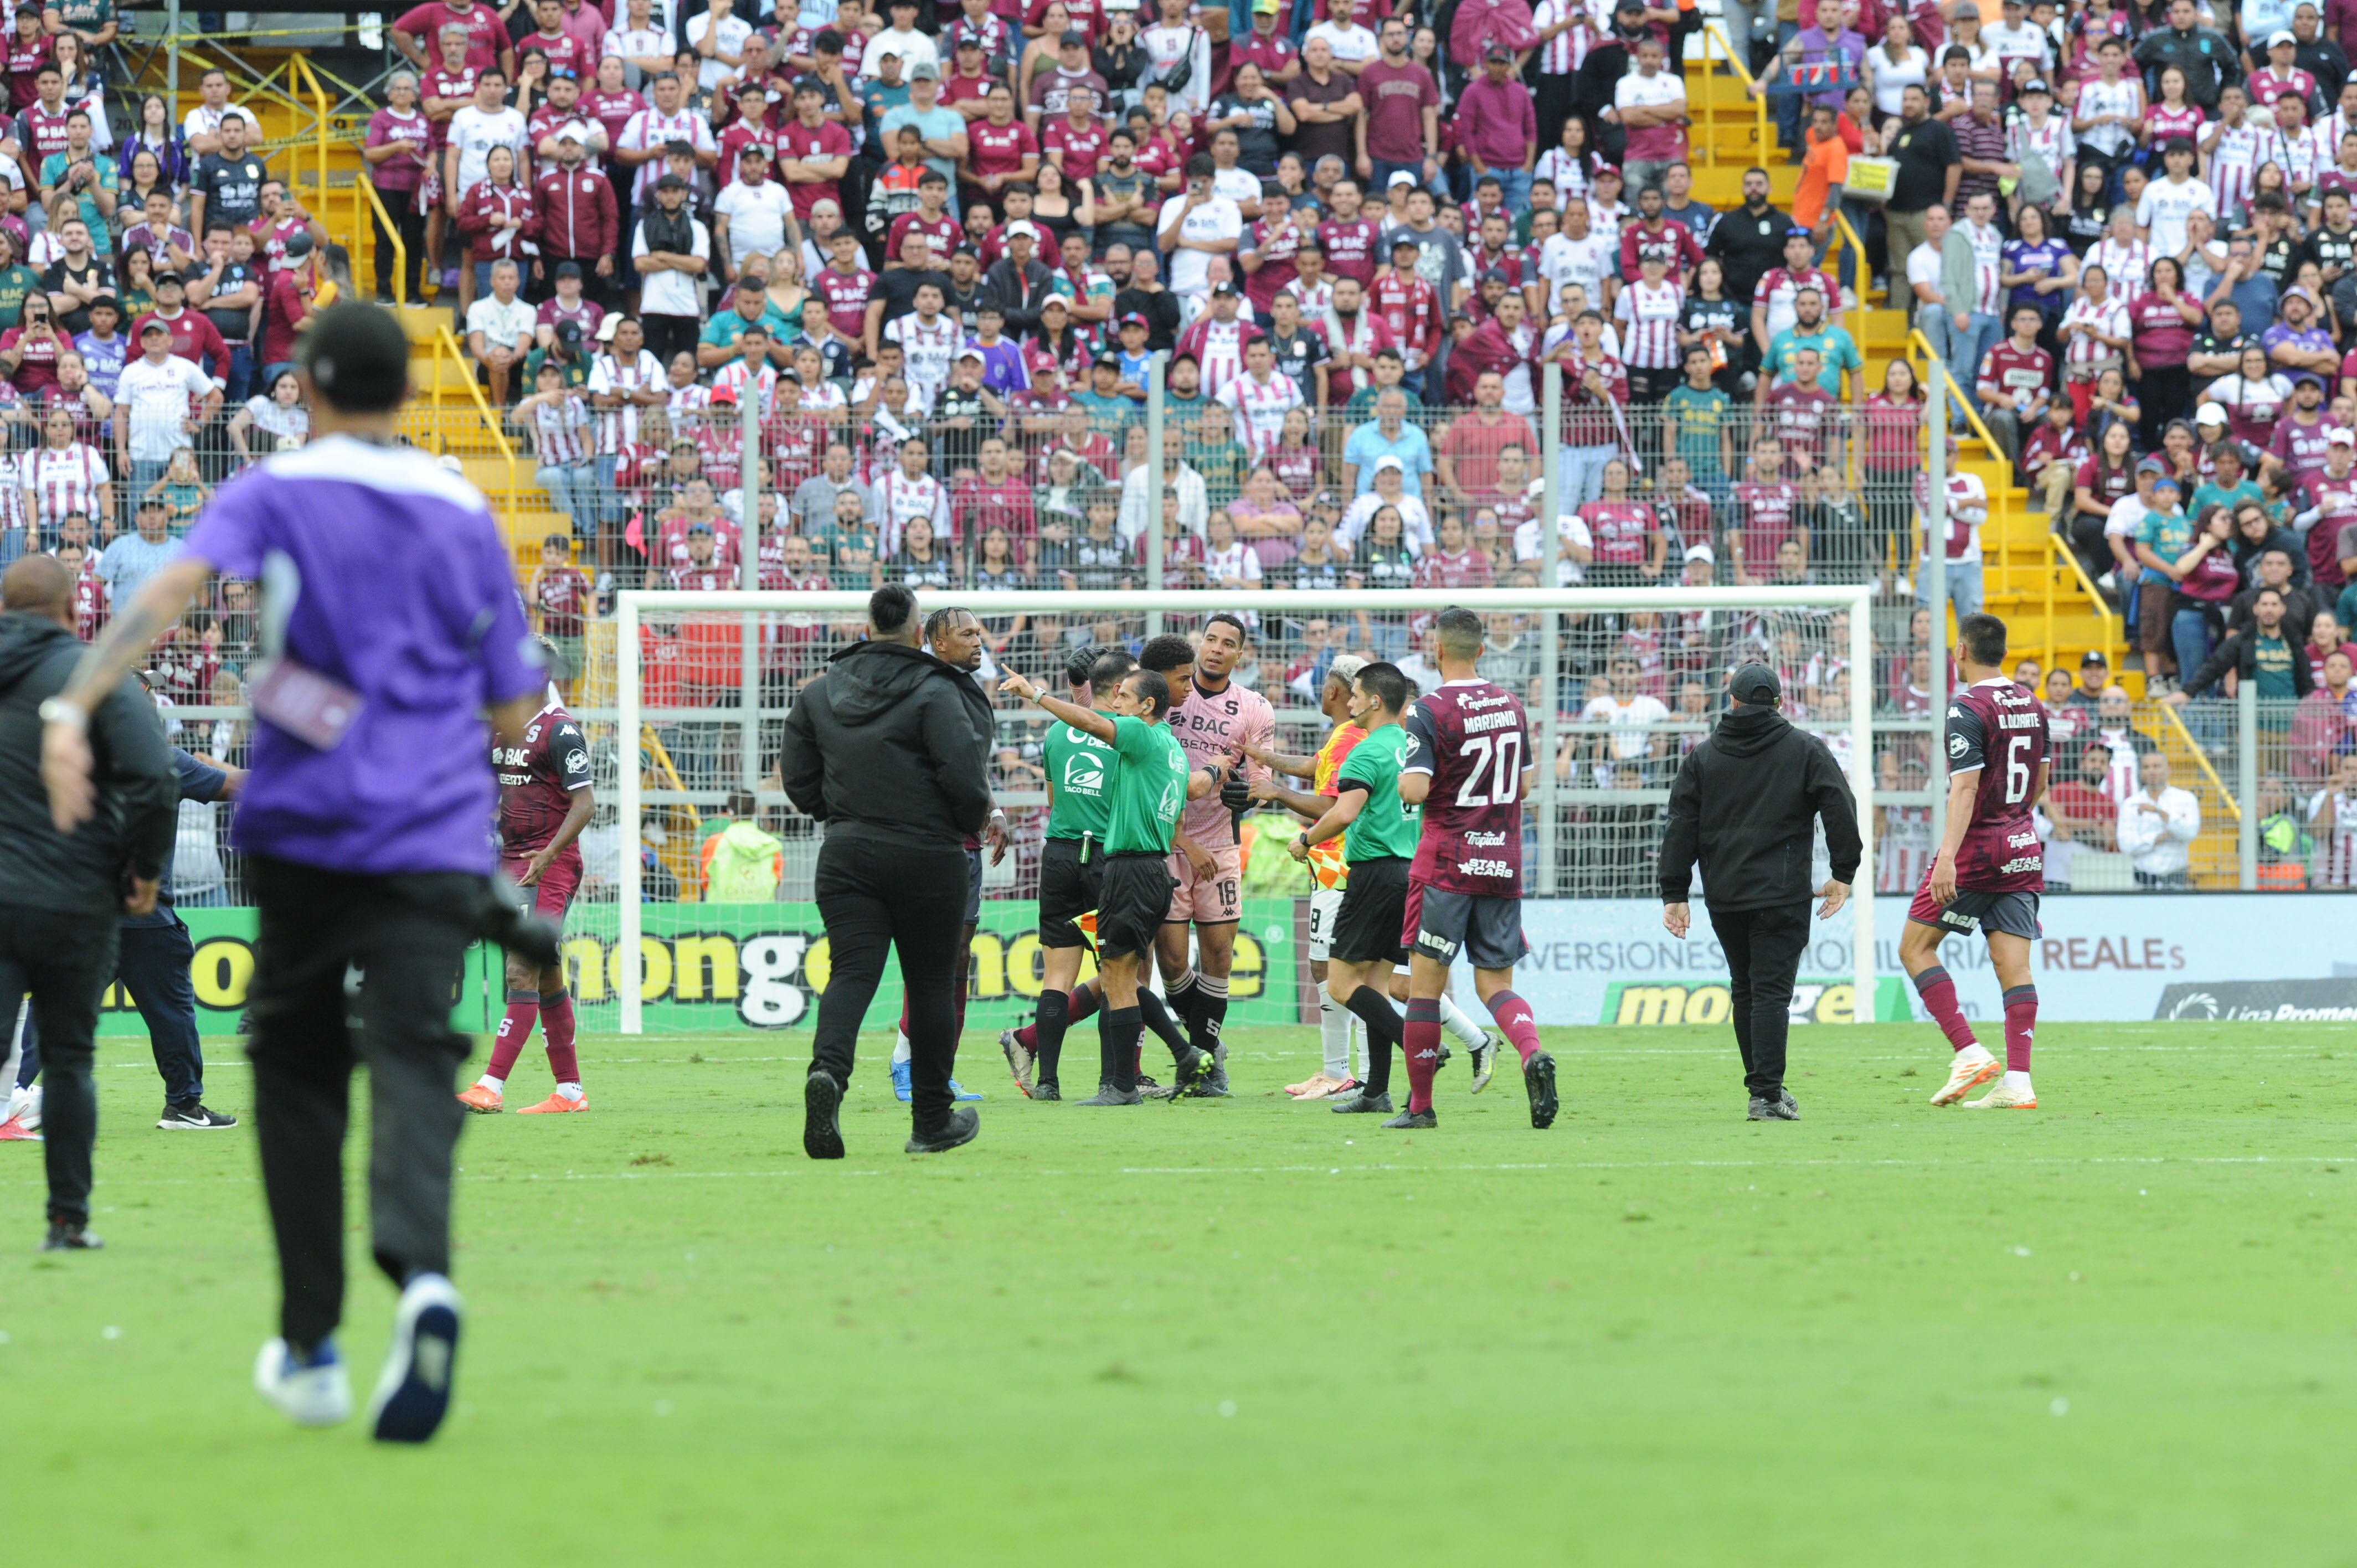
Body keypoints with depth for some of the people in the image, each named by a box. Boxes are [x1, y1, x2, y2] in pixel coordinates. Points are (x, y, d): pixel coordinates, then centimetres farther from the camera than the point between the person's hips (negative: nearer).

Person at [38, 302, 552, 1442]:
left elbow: (173, 588, -17)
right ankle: (420, 1275, -39)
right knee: (410, 1066, -9)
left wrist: (73, 707, -27)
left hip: (304, 835, -1)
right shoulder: (465, 515, 12)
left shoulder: (276, 496, 2)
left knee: (296, 1065, 16)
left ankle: (310, 1349, 16)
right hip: (436, 844, 1)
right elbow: (512, 712, 14)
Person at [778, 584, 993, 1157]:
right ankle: (932, 1121, 16)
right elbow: (964, 777, -16)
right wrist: (974, 821, 5)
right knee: (930, 982, 9)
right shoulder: (936, 693, -10)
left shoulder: (820, 691, 7)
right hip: (927, 860, -3)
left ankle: (828, 1068, -34)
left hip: (846, 855, 3)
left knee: (852, 972, -3)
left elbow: (797, 779, 11)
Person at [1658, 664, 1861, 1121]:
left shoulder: (1702, 757, 9)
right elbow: (1840, 809, -3)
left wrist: (1675, 894, 8)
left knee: (1745, 991, 16)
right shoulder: (1805, 749, 2)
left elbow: (1681, 828, 6)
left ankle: (1762, 1083, 22)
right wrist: (1844, 873, 5)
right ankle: (1767, 1095, -14)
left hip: (1723, 897, 3)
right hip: (1782, 894, -3)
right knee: (1771, 990, -6)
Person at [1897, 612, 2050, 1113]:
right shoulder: (2032, 707, 10)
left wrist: (1948, 856, -27)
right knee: (2013, 965, 3)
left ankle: (1970, 1053, -6)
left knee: (1915, 947, 4)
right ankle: (2018, 1082, -6)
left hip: (1977, 848, -7)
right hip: (2023, 849, 7)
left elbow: (1965, 788, -22)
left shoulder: (1968, 710, -13)